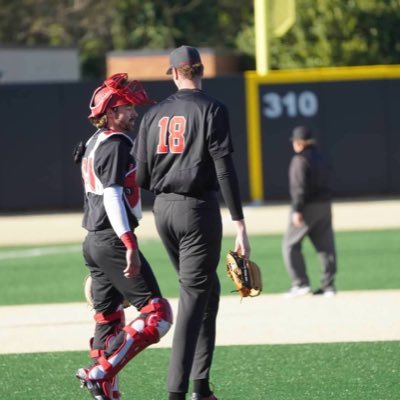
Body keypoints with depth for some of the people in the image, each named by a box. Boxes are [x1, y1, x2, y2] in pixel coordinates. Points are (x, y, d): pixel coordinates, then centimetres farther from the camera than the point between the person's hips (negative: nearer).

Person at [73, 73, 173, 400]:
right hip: (112, 240, -10)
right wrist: (129, 245, -26)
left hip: (93, 242, 10)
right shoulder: (115, 144, -13)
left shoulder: (94, 144, 17)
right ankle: (99, 373, -17)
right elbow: (113, 197, -21)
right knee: (157, 314, -11)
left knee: (109, 321, 14)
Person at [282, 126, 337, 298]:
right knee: (326, 246, 7)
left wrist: (297, 210, -19)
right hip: (325, 205, 8)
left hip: (307, 206, -8)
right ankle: (328, 285, 7)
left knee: (291, 245, 1)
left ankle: (301, 283, -4)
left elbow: (300, 187, -18)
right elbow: (326, 183, 15)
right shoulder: (322, 159, 13)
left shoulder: (300, 160, -11)